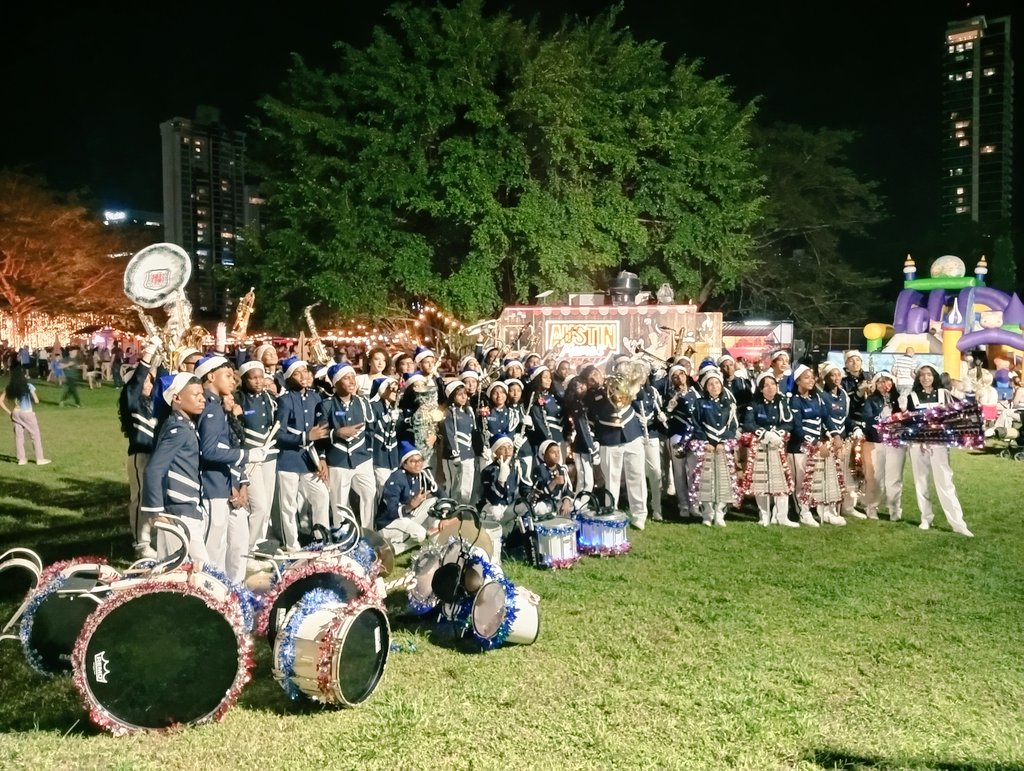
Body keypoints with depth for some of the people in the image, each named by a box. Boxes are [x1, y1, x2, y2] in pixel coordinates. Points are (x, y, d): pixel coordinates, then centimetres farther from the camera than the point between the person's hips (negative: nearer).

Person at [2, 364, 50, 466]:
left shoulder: (9, 387, -1)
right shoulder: (28, 386, -14)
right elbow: (36, 401, -12)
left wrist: (9, 412, 3)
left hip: (16, 413, 4)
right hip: (27, 413, -4)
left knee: (19, 435, 12)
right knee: (35, 435, 6)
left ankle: (21, 458, 16)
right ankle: (40, 458, 9)